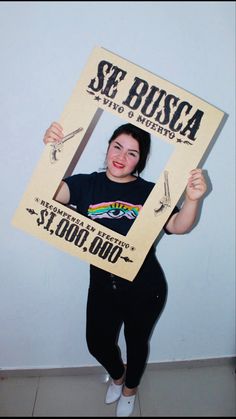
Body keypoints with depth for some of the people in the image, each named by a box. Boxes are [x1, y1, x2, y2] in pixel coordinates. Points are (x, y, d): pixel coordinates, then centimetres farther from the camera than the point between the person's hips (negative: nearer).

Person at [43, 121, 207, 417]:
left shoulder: (149, 192, -9)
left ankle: (130, 388, 56)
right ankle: (117, 375, 58)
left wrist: (192, 200, -39)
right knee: (97, 344, 20)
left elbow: (178, 226, -19)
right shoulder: (86, 185, -8)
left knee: (136, 342, 22)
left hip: (144, 290, -1)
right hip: (102, 287, 2)